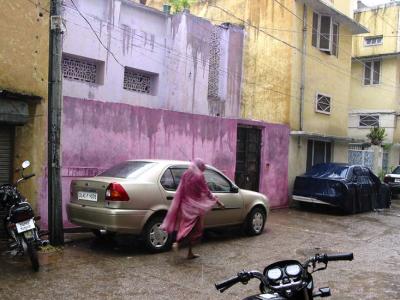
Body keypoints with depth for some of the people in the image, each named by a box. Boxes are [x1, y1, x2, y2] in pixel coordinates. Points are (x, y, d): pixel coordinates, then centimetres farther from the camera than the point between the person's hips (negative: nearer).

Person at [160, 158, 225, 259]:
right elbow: (207, 192, -9)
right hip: (195, 206, -5)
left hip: (185, 204, 6)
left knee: (185, 226, 16)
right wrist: (218, 202, -1)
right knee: (194, 229, 5)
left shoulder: (185, 174, 3)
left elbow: (181, 191, 7)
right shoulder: (199, 176, -13)